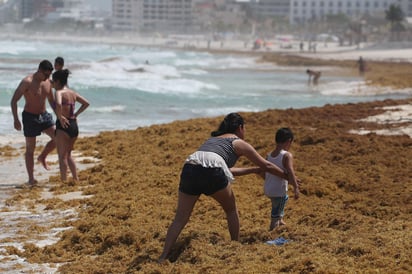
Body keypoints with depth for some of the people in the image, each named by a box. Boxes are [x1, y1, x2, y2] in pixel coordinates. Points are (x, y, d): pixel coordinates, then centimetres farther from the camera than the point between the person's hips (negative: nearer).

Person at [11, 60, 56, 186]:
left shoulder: (47, 82, 1)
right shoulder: (27, 82, -19)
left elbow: (51, 100, 17)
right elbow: (14, 101, -17)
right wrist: (16, 119, -25)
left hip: (44, 115, 6)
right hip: (30, 117, -6)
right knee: (30, 148, 0)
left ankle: (42, 157, 14)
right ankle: (31, 178, 6)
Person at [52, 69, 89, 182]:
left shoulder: (59, 92, -10)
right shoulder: (73, 93, 12)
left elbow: (58, 104, -31)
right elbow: (86, 103, 20)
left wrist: (60, 117, -18)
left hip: (63, 126, -7)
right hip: (74, 126, 7)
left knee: (62, 156, 0)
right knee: (68, 155, 21)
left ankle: (64, 180, -2)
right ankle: (76, 179, 20)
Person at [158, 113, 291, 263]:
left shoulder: (213, 139, 39)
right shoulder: (239, 143, 22)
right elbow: (266, 166, 28)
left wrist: (253, 170, 56)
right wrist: (287, 176, 40)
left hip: (189, 168, 4)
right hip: (212, 172, -4)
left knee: (180, 219, 5)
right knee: (231, 210, 22)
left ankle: (163, 256, -8)